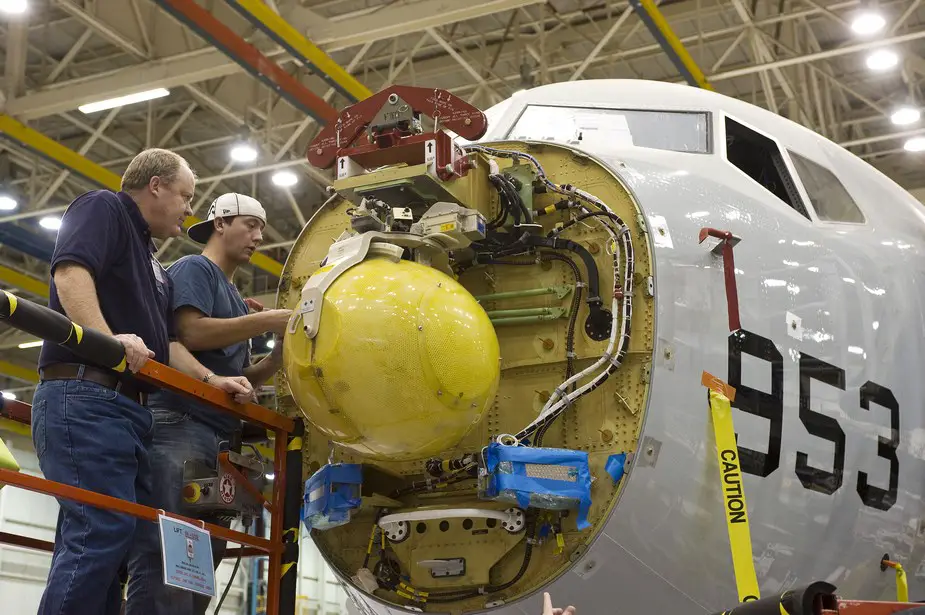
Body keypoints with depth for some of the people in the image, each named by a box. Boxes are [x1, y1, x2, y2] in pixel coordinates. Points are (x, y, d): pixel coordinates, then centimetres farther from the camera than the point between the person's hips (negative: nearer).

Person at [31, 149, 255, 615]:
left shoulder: (154, 267, 31)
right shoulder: (102, 208, 4)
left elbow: (165, 344, 27)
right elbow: (71, 273, -15)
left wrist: (211, 380, 12)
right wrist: (107, 339, -28)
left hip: (129, 408, 10)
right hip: (85, 395, -10)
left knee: (101, 539, 4)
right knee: (104, 530, -21)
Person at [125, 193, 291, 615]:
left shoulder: (234, 299, 29)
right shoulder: (194, 268, 5)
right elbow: (190, 331, -12)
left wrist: (282, 349, 10)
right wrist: (266, 321, -9)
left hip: (218, 439, 9)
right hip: (180, 426, -9)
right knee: (163, 559, -18)